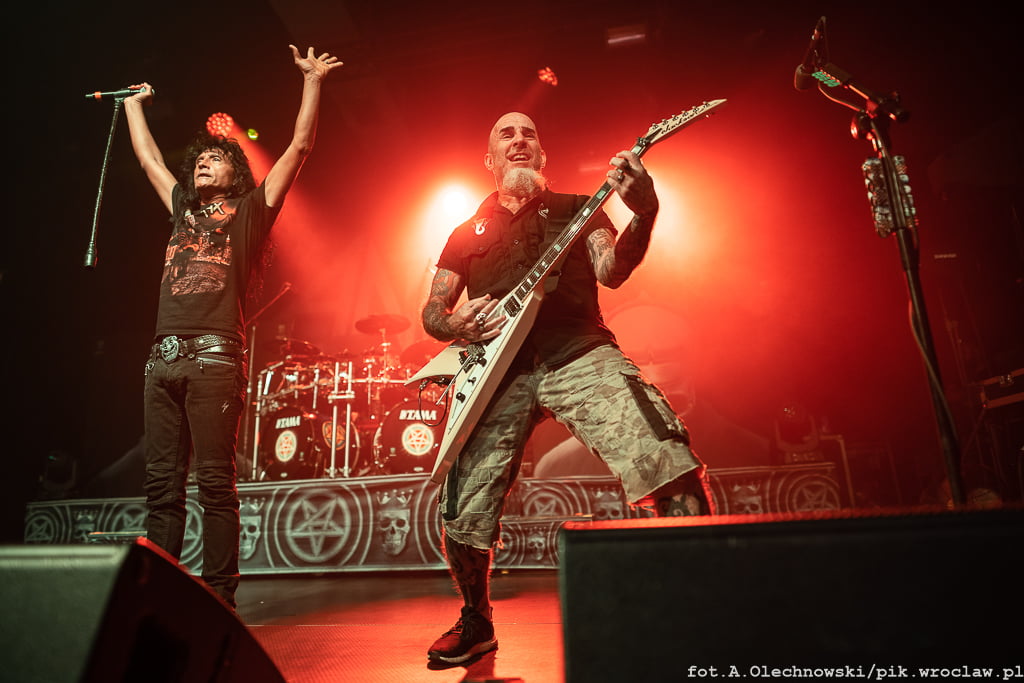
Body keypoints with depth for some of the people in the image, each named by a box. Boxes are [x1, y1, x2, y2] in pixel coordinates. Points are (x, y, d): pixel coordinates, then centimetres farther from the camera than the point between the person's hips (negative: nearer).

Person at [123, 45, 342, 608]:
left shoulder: (251, 209, 12)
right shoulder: (182, 208, 27)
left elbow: (299, 147, 9)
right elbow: (148, 157, 40)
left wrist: (312, 81, 11)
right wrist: (135, 103, 50)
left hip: (215, 356, -6)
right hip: (163, 357, 6)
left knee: (215, 482, -6)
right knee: (162, 482, 4)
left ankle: (218, 597, 0)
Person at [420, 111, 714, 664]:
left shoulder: (577, 209, 17)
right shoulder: (467, 234, 23)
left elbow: (611, 270, -1)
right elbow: (431, 312, 21)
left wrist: (644, 214, -21)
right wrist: (457, 324, -4)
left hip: (578, 354, -1)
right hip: (498, 372, 2)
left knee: (670, 465, -23)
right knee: (463, 519, -3)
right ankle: (476, 622, 26)